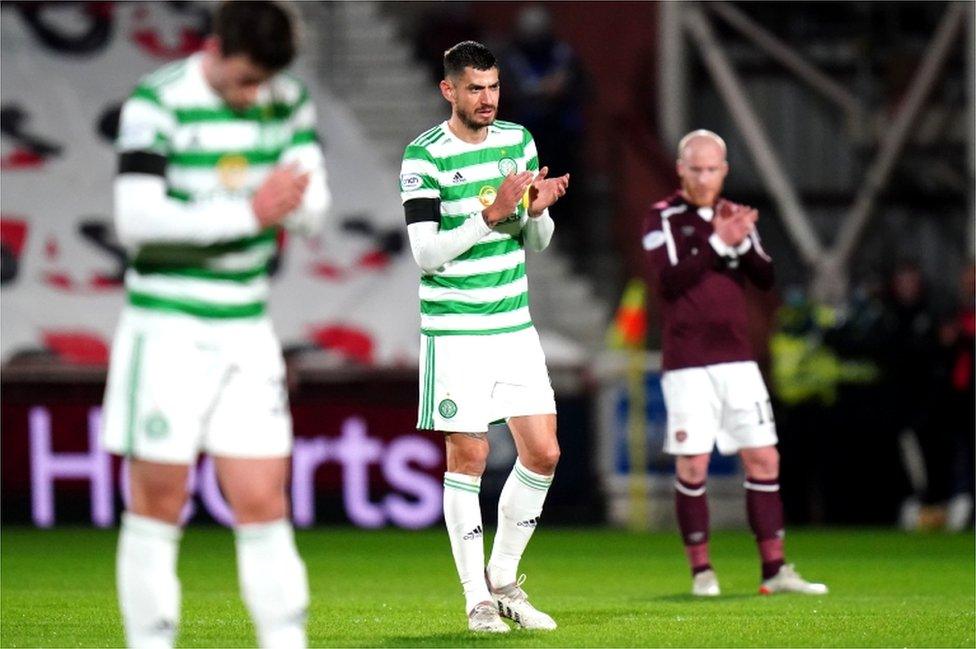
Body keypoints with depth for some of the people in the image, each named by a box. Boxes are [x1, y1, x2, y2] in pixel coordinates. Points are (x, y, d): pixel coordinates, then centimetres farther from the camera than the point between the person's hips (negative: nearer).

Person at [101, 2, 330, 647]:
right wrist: (247, 212, -19)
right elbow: (136, 218, -19)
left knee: (265, 506, -1)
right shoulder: (157, 102, -11)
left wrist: (290, 198, -22)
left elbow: (312, 207, 2)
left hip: (246, 330, 4)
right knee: (158, 506, -1)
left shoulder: (290, 102, 5)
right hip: (166, 330, -4)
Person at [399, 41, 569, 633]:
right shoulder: (425, 156, -9)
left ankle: (504, 578, 17)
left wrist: (538, 212, -8)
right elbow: (426, 253, -15)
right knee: (468, 457, -3)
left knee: (544, 452, 1)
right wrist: (492, 215, -23)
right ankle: (478, 600, 5)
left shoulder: (519, 140, 9)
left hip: (515, 324, 5)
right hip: (456, 332, -5)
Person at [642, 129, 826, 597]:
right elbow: (668, 282, -16)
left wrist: (742, 243, -12)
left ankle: (774, 569, 6)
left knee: (764, 459, 1)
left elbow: (766, 279, 5)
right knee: (693, 465, -7)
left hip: (737, 358, 5)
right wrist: (718, 243, -21)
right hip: (687, 364, -5)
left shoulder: (736, 217, 13)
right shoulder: (663, 219, -3)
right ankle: (701, 571, 3)